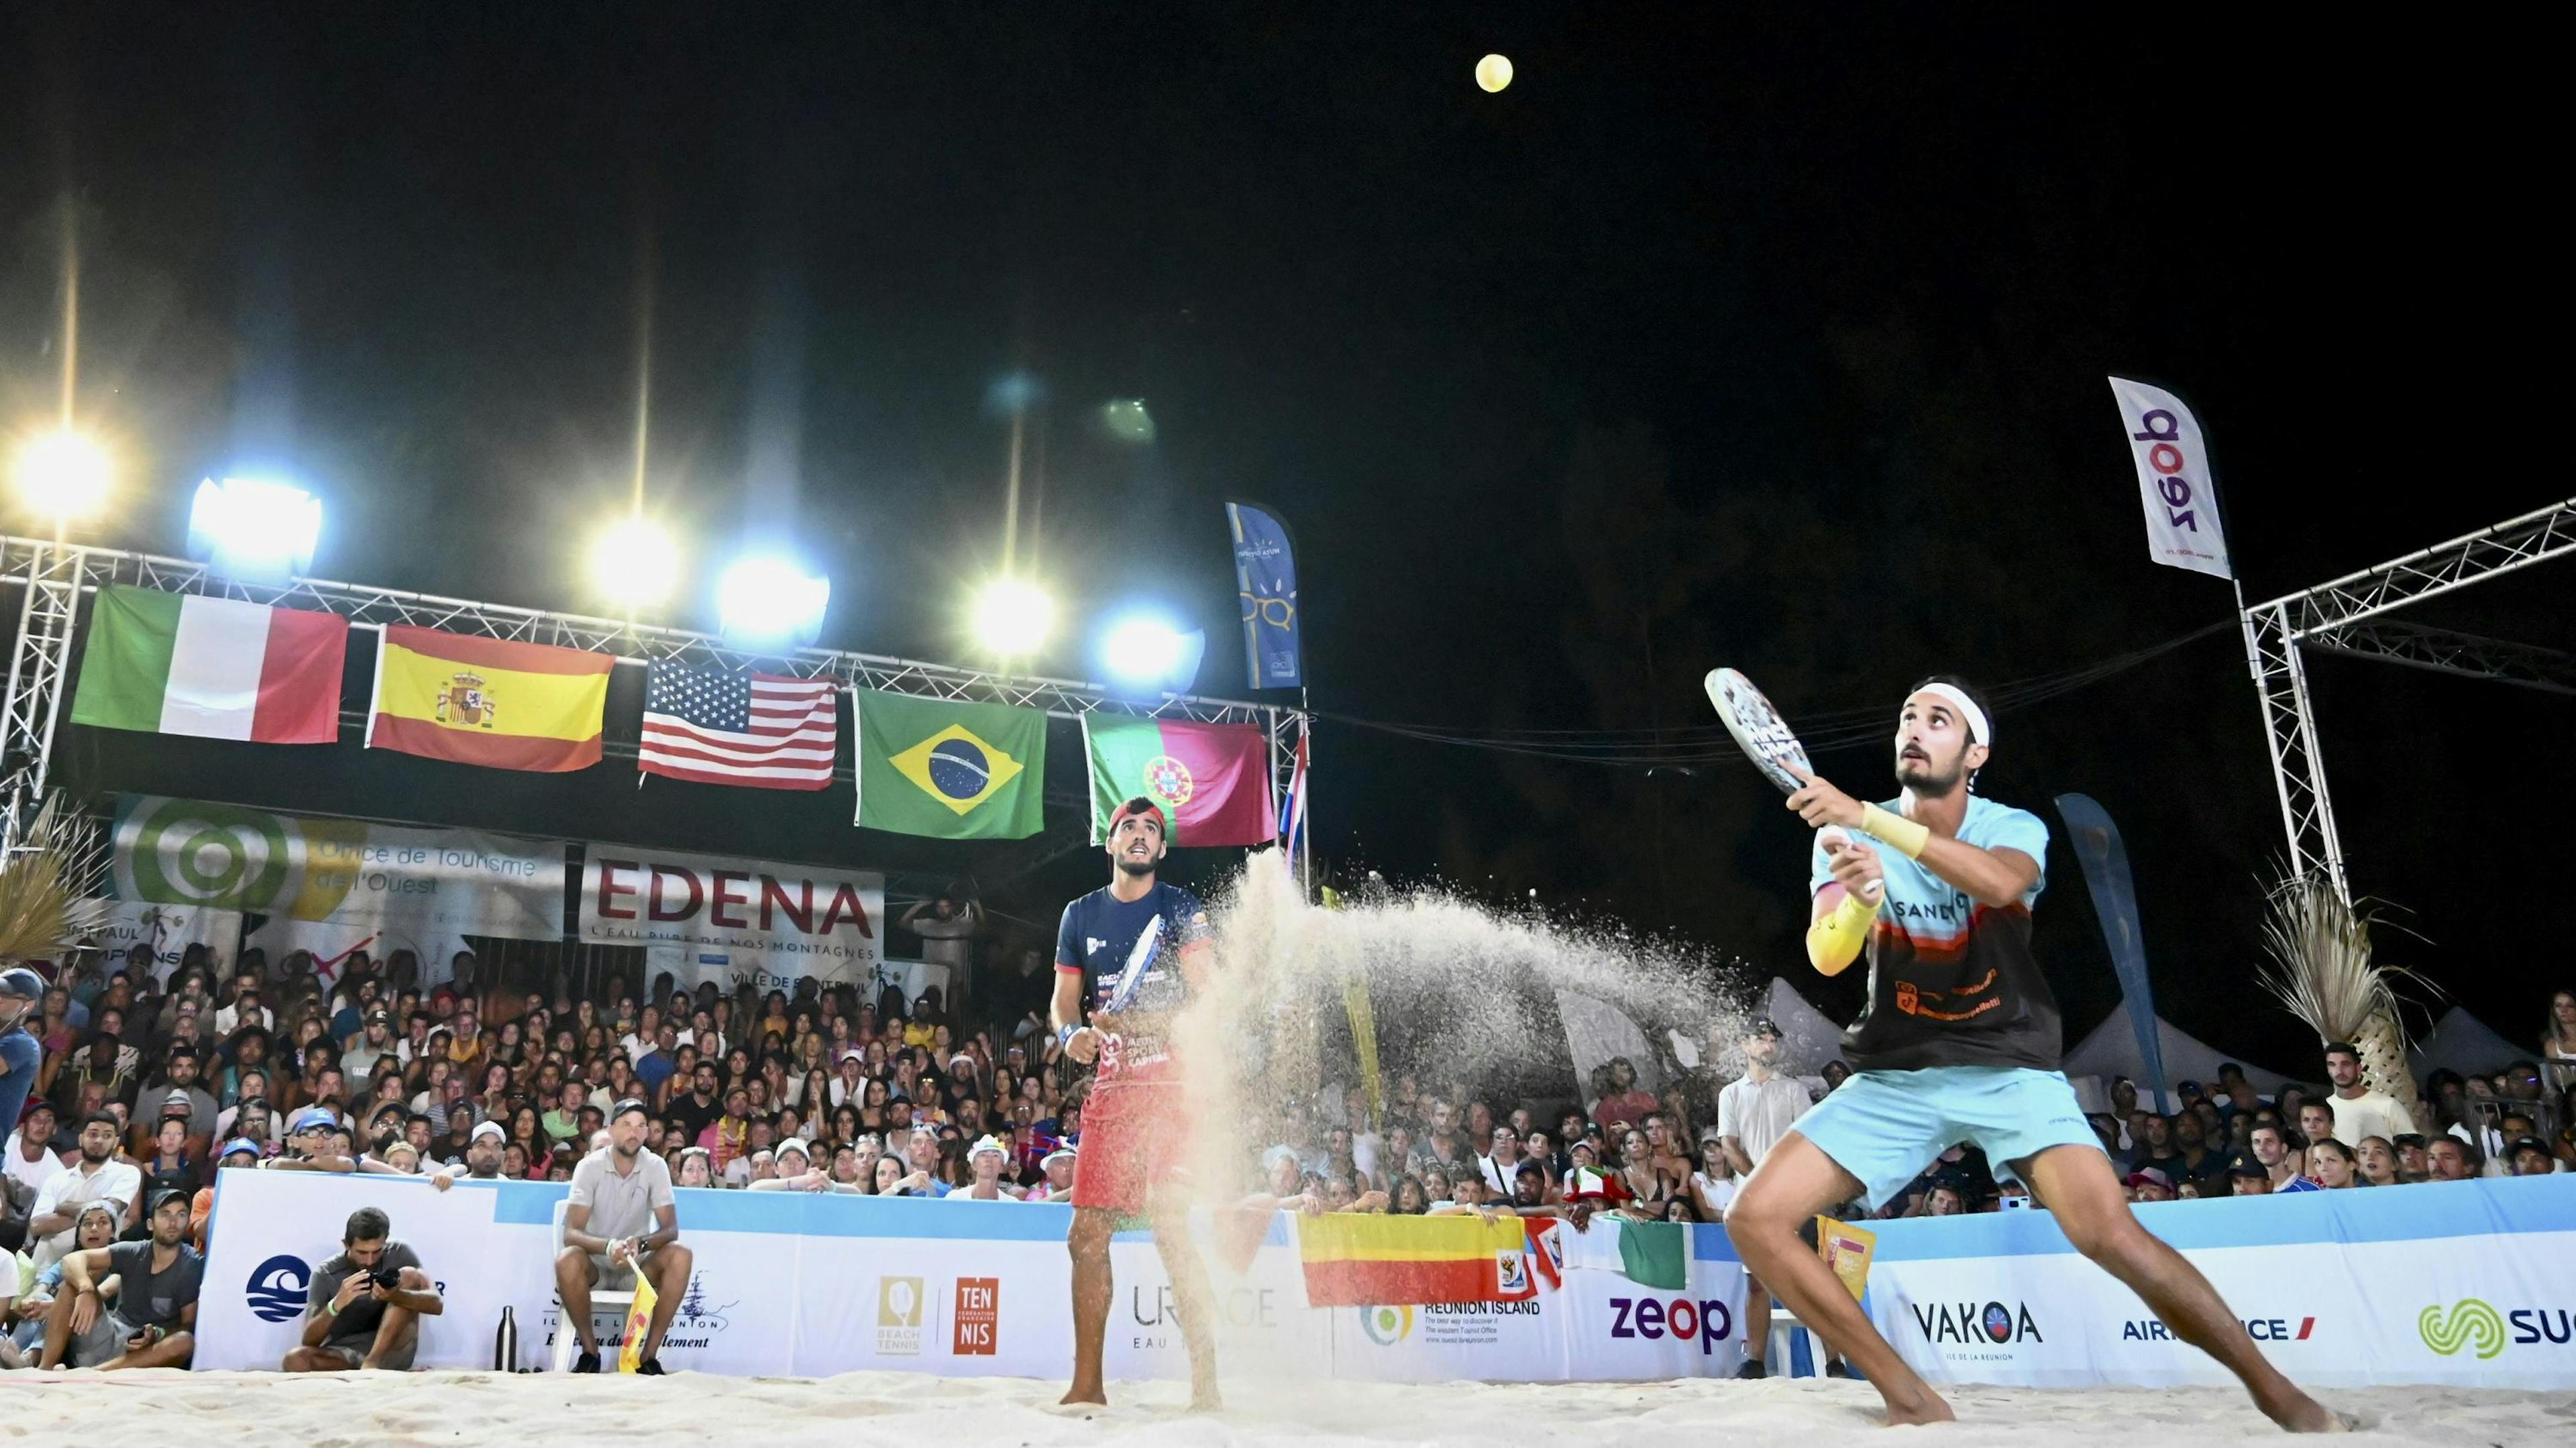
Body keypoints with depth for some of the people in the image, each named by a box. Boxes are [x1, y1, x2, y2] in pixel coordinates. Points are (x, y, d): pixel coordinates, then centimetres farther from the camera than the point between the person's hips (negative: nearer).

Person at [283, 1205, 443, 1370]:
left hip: (391, 1354, 0)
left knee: (410, 1275, -17)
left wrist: (394, 1295, -33)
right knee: (295, 1360, -30)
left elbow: (436, 1304, -13)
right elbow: (309, 1341, -12)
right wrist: (337, 1304, -31)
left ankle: (372, 1363, -25)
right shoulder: (326, 1274, -5)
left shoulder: (399, 1253, -4)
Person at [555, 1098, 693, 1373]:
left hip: (638, 1266, 2)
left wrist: (640, 1244, -32)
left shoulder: (655, 1167, -5)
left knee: (681, 1256, -27)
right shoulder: (590, 1167, -10)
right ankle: (590, 1352, -15)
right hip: (595, 1266, -1)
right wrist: (609, 1247, -38)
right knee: (566, 1260, -34)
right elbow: (571, 1233, -18)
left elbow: (671, 1229, -10)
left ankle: (649, 1355, -19)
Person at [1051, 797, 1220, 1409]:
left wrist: (1131, 1023, -18)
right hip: (1111, 1088, 5)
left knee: (1170, 1227, -15)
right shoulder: (1081, 915, 14)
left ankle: (1205, 1382, -9)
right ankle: (1087, 1384, 15)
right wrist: (1072, 1033, -7)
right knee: (1086, 1237, 4)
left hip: (1172, 1082, -5)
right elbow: (1064, 1002, 15)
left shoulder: (1181, 910, 1)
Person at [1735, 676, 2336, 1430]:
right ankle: (1911, 1400, -3)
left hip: (2009, 1069, -1)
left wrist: (1866, 817, -41)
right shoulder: (1846, 836, -1)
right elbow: (1827, 957, -14)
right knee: (1755, 1218, -14)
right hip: (1895, 1077, 2)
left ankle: (2272, 1388, 2)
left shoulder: (2014, 829, -4)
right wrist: (1858, 900, -37)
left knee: (2111, 1233, -23)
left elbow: (1999, 882, -30)